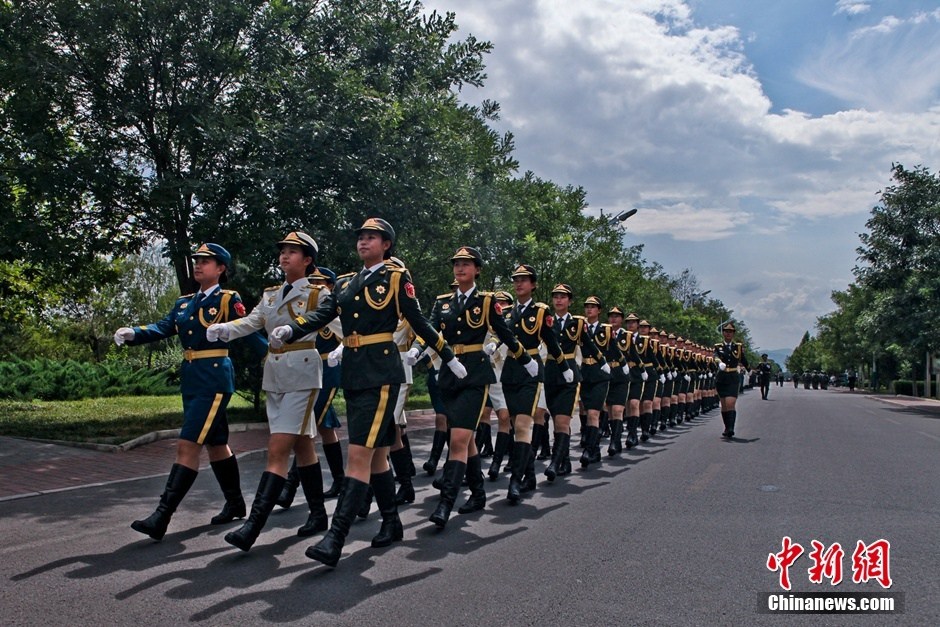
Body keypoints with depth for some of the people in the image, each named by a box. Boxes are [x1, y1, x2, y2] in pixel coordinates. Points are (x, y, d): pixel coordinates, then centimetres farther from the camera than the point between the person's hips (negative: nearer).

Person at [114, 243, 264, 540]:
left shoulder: (229, 299, -4)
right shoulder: (184, 303, 15)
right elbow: (163, 328, 3)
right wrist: (131, 333, -12)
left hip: (215, 378, -8)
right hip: (191, 379, 8)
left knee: (187, 446, -11)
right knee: (215, 442, 16)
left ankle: (161, 517, -9)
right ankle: (235, 503, 29)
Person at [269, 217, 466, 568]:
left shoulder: (396, 278, 0)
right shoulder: (345, 282, 16)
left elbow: (419, 323, 3)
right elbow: (322, 315, 2)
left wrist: (449, 359, 6)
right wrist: (289, 331, -15)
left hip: (381, 372, -7)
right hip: (352, 374, 7)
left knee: (360, 453, -12)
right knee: (376, 453, 14)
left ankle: (335, 539, -15)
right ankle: (392, 523, 27)